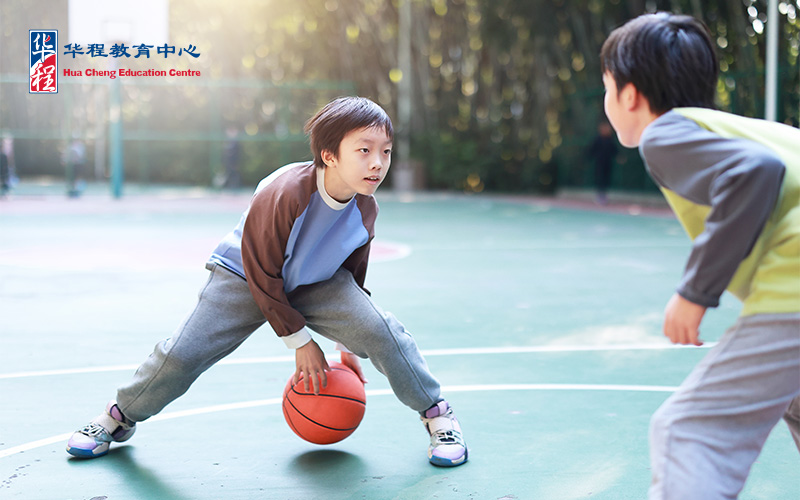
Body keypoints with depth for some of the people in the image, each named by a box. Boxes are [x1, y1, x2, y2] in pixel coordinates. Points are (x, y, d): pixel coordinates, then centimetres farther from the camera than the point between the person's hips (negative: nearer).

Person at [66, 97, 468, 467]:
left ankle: (437, 414, 0)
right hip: (244, 277, -3)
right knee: (181, 354, -11)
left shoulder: (365, 208, -18)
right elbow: (262, 274, -22)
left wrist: (347, 345, 6)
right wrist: (300, 341, -17)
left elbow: (352, 276, 2)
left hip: (317, 284, 3)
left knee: (380, 330, -20)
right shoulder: (283, 194, -35)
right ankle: (120, 416, 17)